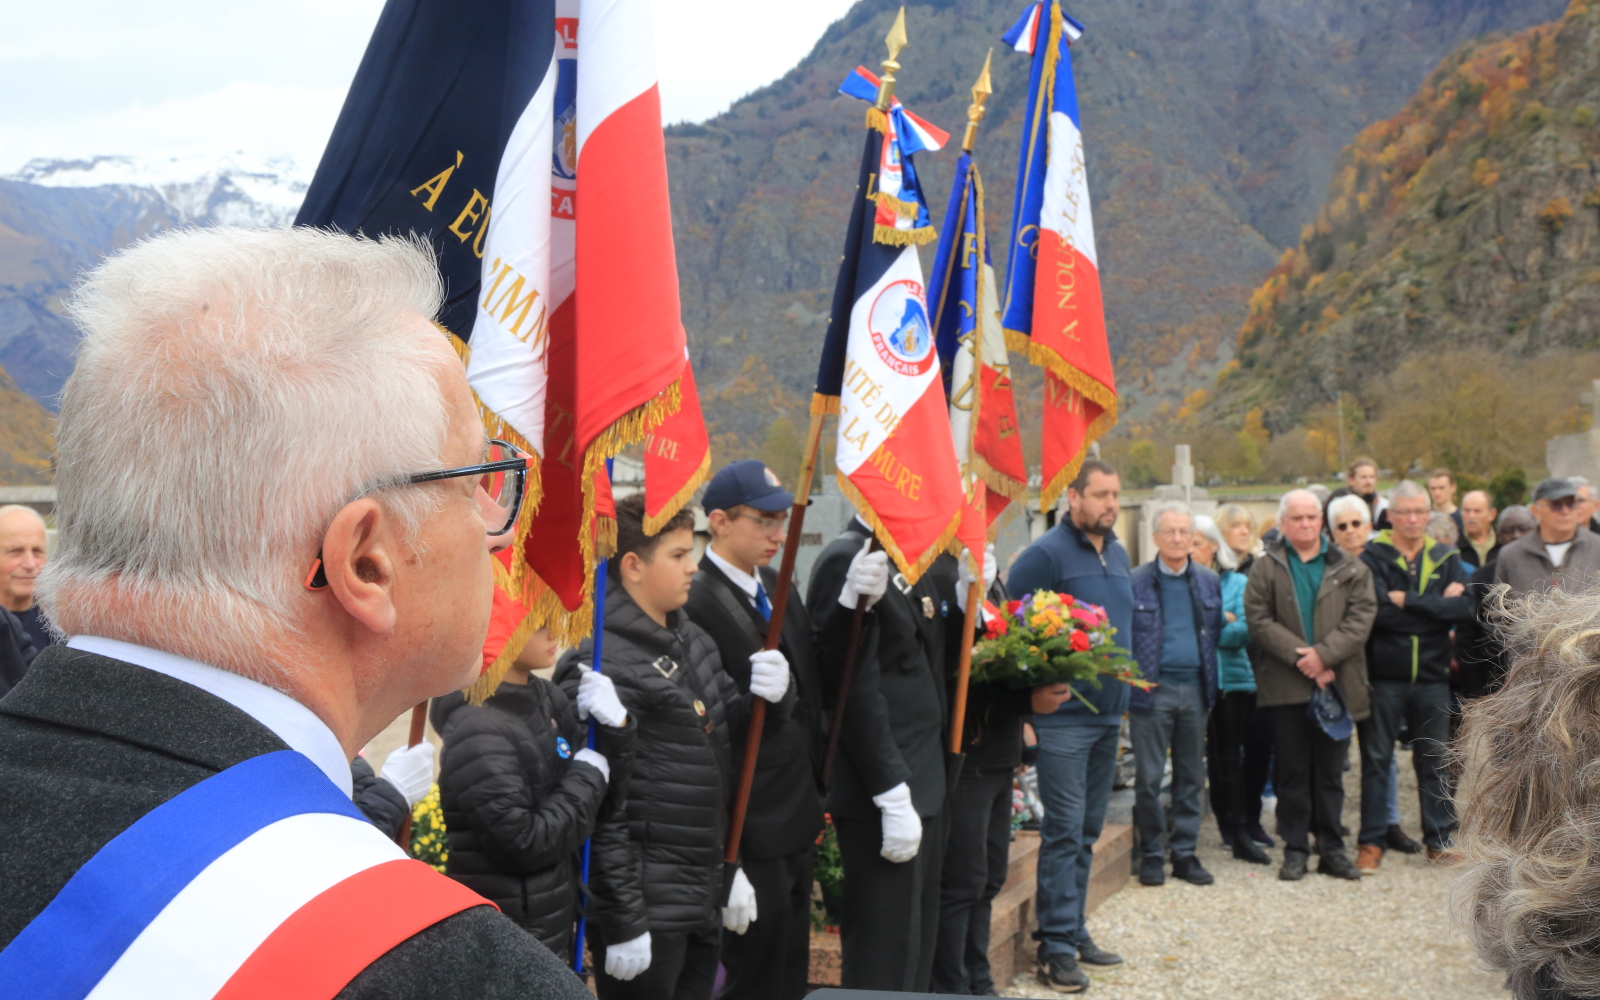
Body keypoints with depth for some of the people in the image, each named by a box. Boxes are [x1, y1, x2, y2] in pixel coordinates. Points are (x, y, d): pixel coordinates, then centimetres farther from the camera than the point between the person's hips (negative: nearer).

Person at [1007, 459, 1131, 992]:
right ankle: (1056, 947, 2)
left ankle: (1073, 932, 24)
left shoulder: (1117, 554, 13)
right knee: (1064, 830, -5)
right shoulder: (1046, 553, -12)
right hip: (1065, 715, -8)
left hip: (1109, 714, 8)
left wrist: (1123, 694, 18)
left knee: (1087, 831, 14)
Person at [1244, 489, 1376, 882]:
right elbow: (1259, 620, -4)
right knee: (1292, 772, 4)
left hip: (1336, 683, 1)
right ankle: (1295, 849, 12)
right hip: (1286, 685, -1)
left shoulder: (1350, 568, 8)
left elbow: (1361, 616, -2)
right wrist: (1299, 657, -15)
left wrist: (1323, 654, -15)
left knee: (1331, 771, 8)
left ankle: (1332, 848, 16)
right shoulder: (1266, 569, 5)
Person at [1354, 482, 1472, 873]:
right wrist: (1437, 606, -13)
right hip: (1384, 676, -2)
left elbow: (1465, 608, -9)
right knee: (1376, 759, 4)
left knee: (1434, 760, 10)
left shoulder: (1447, 558, 7)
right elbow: (1378, 612, -18)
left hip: (1432, 677, 3)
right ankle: (1371, 841, 12)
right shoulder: (1373, 557, -3)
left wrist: (1409, 601, -15)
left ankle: (1439, 840, 22)